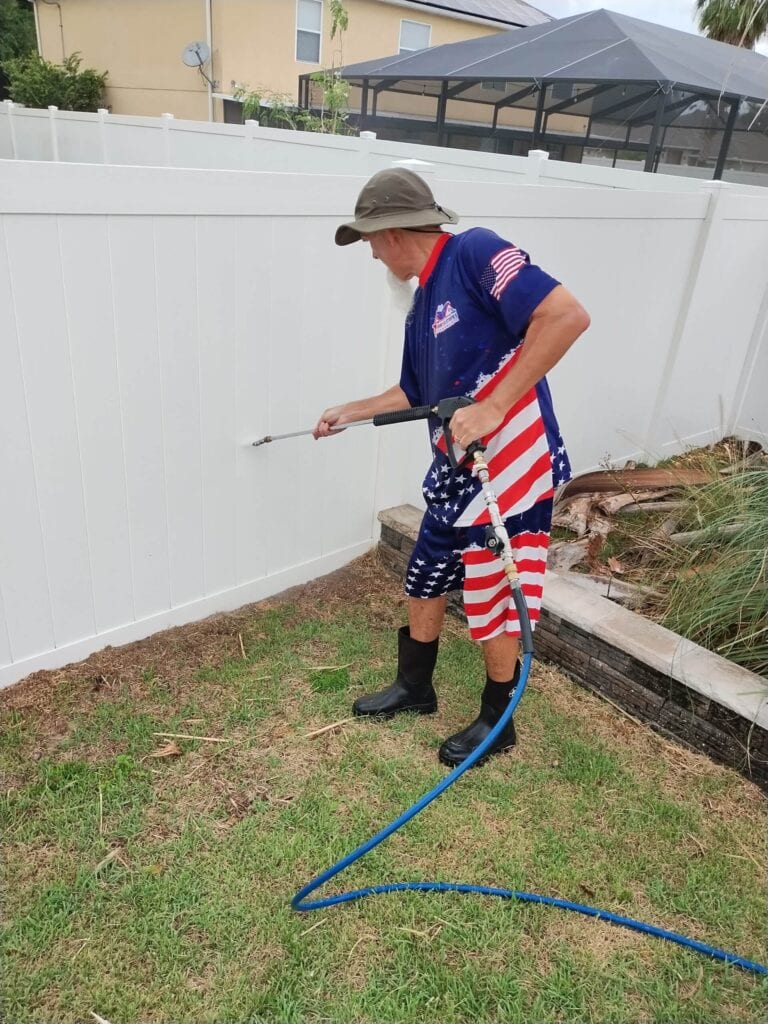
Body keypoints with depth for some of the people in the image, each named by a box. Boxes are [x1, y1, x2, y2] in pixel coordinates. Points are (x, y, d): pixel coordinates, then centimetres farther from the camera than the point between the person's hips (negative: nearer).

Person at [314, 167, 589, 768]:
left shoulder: (474, 252, -14)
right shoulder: (423, 304, 12)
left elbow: (568, 315, -26)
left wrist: (494, 408, -28)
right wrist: (350, 413, 32)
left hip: (510, 473, -9)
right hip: (454, 476, 9)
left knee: (497, 607, 9)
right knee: (424, 583, 20)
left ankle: (497, 723, 33)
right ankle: (414, 689, 44)